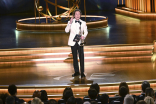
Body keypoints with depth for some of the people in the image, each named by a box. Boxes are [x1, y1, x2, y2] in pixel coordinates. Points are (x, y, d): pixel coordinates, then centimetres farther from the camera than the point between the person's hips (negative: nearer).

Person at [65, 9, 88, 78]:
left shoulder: (83, 23, 5)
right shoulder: (70, 22, 3)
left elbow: (86, 31, 8)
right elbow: (66, 31, -8)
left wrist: (84, 36, -13)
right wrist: (70, 23, -19)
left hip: (80, 42, -1)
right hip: (73, 42, 1)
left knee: (81, 57, -9)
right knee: (74, 57, 9)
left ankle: (82, 73, -7)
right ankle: (76, 71, 19)